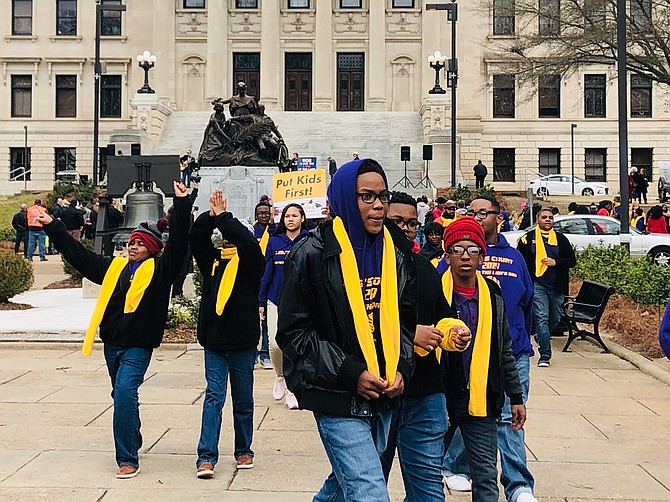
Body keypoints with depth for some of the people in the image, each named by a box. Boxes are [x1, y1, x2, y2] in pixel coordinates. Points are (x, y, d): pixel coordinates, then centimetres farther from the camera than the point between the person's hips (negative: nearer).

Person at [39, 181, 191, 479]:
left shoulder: (159, 269, -4)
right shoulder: (113, 267, 11)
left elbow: (178, 243, -15)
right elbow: (78, 254, 16)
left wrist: (181, 204, -23)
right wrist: (52, 227, 15)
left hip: (138, 345, -6)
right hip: (112, 342, 6)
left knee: (125, 393, -19)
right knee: (122, 396, 19)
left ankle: (127, 459, -15)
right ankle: (133, 442, 40)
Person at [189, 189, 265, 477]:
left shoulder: (249, 262, -2)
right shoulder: (213, 260, 7)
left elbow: (248, 241, -20)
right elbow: (195, 237, -1)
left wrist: (222, 216, -16)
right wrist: (210, 215, -14)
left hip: (242, 341, -2)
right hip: (214, 338, 2)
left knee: (243, 399, 11)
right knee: (214, 396, -1)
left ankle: (243, 450, 24)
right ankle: (206, 456, -2)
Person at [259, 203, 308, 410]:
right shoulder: (274, 241, 5)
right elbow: (267, 273, 8)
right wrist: (261, 302, 7)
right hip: (276, 301, 1)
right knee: (275, 344, -7)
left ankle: (292, 389, 15)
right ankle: (280, 376, 23)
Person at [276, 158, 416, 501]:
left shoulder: (396, 253, 7)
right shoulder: (313, 254, -10)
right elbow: (294, 331, -10)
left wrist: (402, 369, -2)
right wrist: (351, 373, -17)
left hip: (384, 395, 6)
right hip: (338, 396, -6)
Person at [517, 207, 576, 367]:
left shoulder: (561, 239, 10)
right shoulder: (528, 238, 4)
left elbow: (572, 261, 8)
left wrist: (556, 262, -9)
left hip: (557, 286, 3)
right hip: (537, 285, -3)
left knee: (555, 319, 13)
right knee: (541, 318, -12)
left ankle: (541, 339, 41)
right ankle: (545, 355, -12)